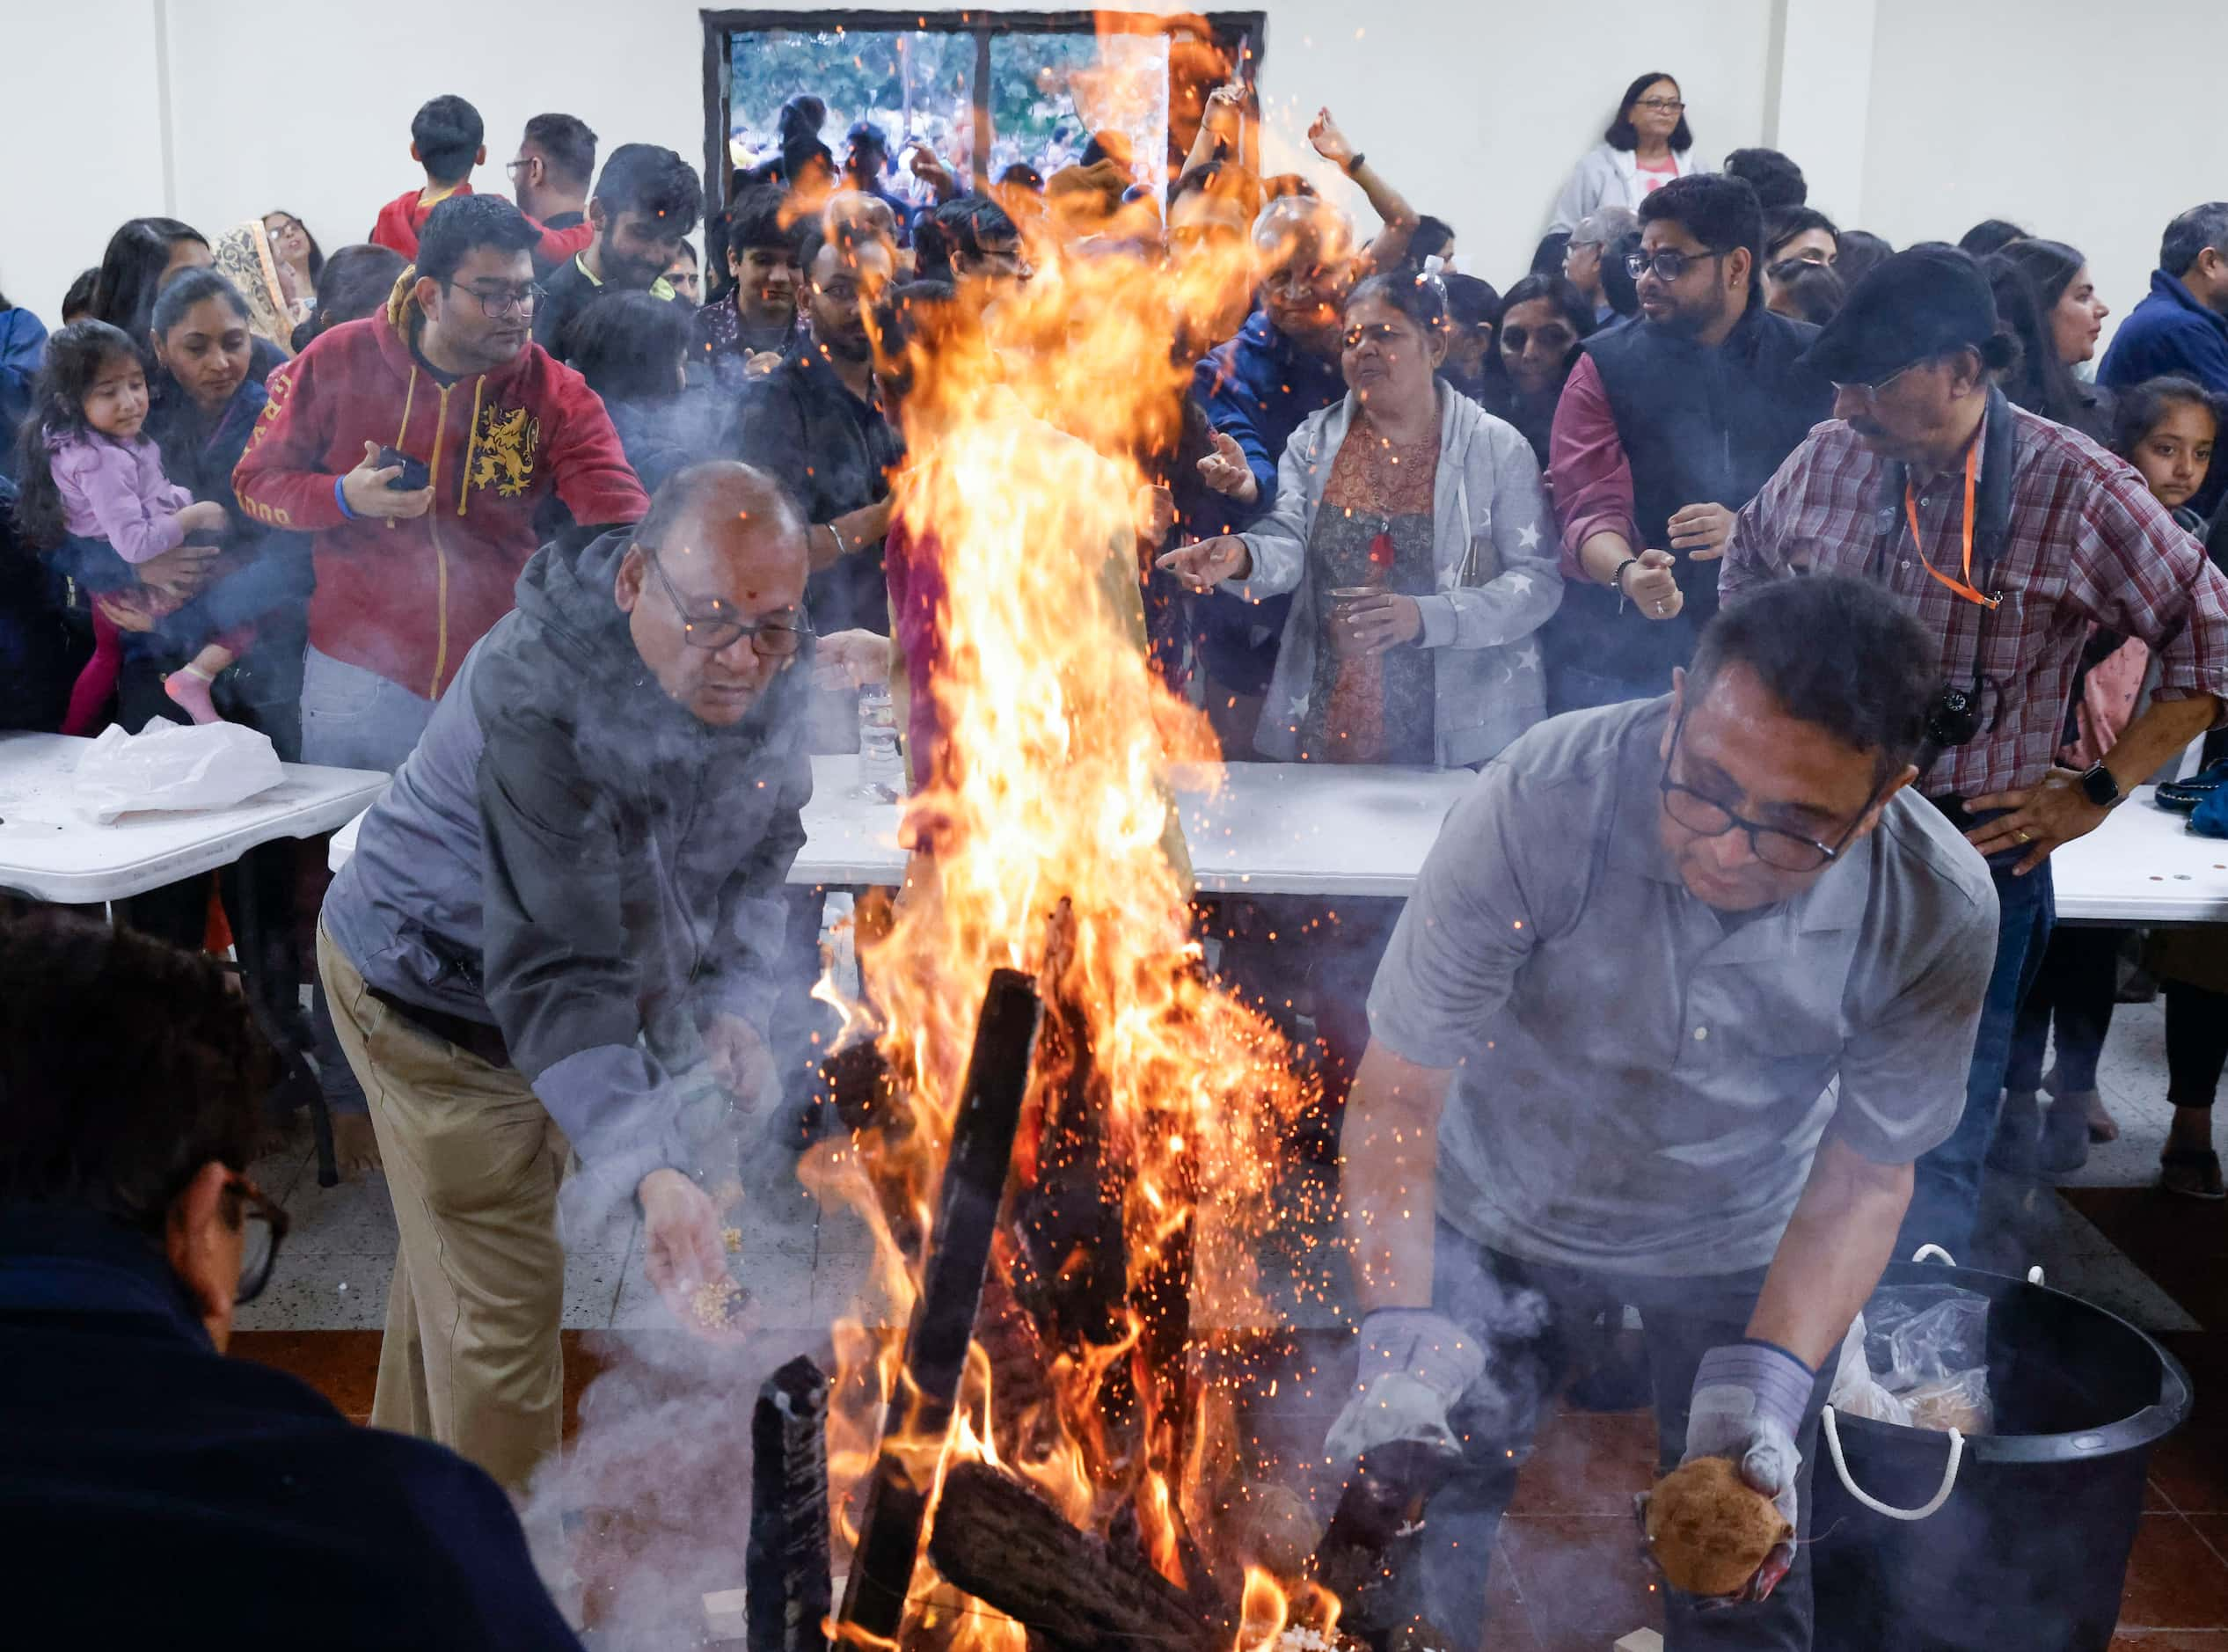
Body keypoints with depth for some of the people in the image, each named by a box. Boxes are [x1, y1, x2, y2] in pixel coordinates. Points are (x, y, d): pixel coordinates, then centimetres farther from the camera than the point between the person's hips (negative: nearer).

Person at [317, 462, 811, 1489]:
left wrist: (734, 1007, -18)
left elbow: (754, 864, -1)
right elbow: (555, 970, -44)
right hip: (435, 986, -7)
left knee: (453, 1242, 27)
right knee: (501, 1294, -3)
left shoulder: (766, 677, -16)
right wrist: (647, 1171, -54)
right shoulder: (534, 695, -39)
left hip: (540, 968, 7)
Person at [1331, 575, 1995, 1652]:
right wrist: (1398, 1346, -39)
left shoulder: (1941, 916, -26)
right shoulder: (1540, 800, -34)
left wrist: (1761, 1389, -29)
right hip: (1499, 1215, -1)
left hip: (1740, 1245, 2)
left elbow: (1865, 1174, -15)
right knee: (1413, 1564, 4)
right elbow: (1400, 1089, -29)